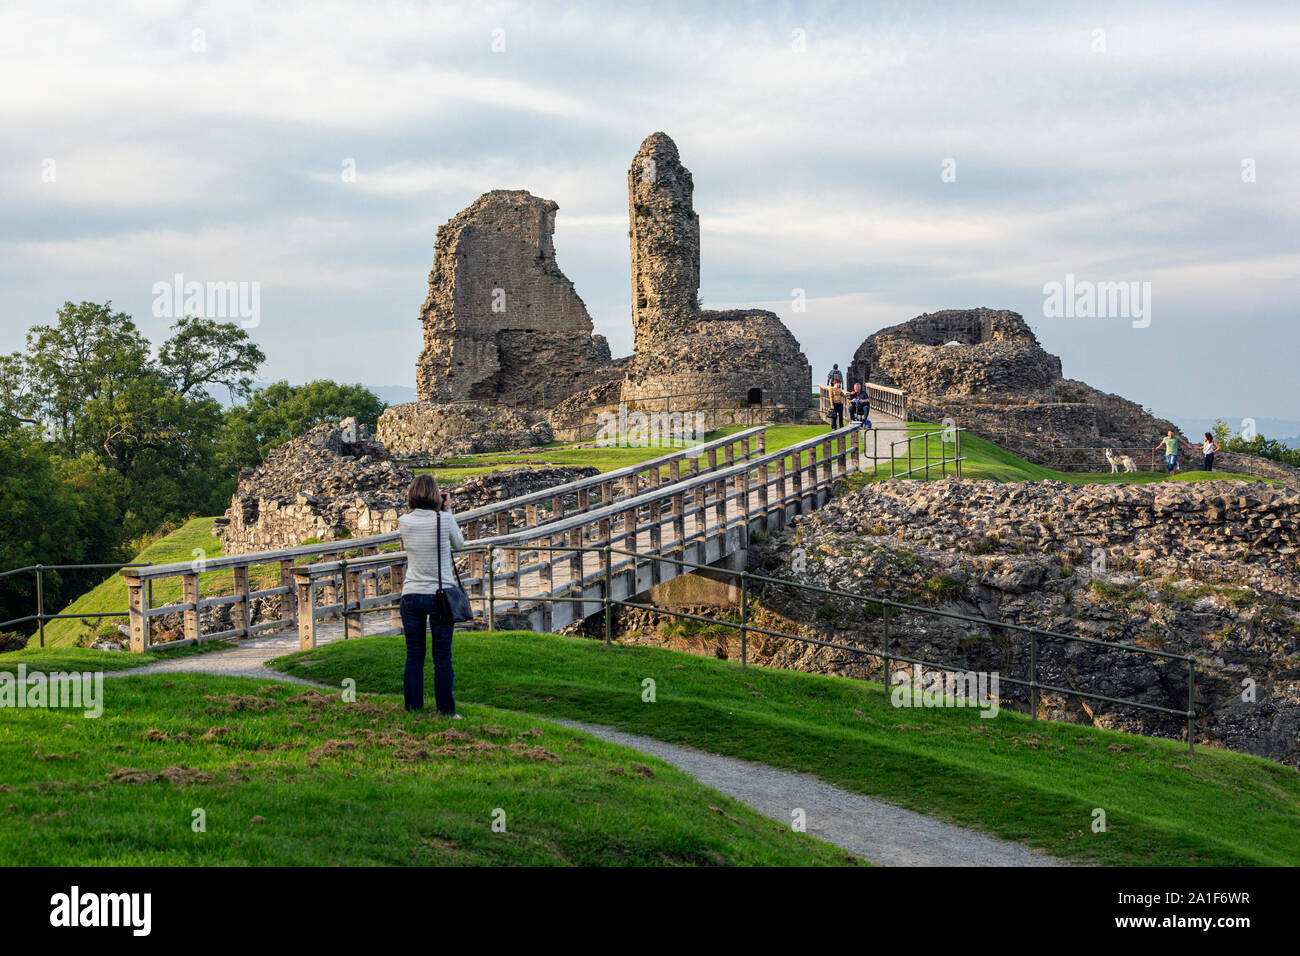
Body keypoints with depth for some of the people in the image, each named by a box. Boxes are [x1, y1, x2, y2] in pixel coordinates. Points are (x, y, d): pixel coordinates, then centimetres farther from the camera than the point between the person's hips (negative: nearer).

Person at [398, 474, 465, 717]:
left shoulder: (404, 522, -4)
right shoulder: (444, 520, -12)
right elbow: (458, 543, 7)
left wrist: (414, 508, 14)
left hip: (411, 595, 2)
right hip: (440, 595, -2)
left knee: (414, 656, 10)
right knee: (442, 657, 4)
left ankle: (413, 709, 15)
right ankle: (446, 711, 8)